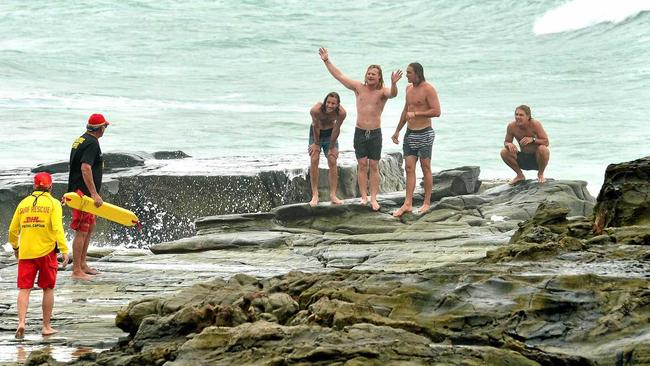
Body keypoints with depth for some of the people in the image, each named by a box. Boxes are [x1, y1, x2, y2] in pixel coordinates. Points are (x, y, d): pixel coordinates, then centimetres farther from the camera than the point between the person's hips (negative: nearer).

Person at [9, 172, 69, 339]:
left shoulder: (24, 203, 9)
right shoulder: (53, 203, -2)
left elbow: (13, 230, 11)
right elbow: (57, 228, -15)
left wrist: (15, 247, 28)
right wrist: (64, 250, -16)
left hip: (25, 252, 2)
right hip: (46, 251, -2)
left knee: (24, 289, 3)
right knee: (48, 289, 10)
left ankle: (21, 322, -16)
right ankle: (46, 326, 14)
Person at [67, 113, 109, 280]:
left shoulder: (81, 140, 16)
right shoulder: (92, 143, -16)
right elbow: (85, 168, -27)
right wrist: (94, 194, -27)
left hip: (81, 192, 11)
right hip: (83, 193, -11)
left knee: (90, 227, 20)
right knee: (82, 231, -8)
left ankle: (82, 264, 28)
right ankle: (77, 271, -6)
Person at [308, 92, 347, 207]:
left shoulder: (341, 113, -30)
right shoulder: (316, 110, -36)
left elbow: (336, 130, -17)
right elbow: (316, 127, -21)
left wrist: (332, 147, -8)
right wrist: (316, 143, -9)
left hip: (330, 133, 1)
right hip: (316, 133, -1)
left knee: (332, 162, -2)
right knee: (314, 160, -9)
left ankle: (333, 195, 3)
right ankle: (315, 195, -6)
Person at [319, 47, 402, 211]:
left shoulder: (382, 91, -7)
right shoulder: (359, 87, 2)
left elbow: (392, 94, -30)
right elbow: (338, 75, 3)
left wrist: (394, 84, -51)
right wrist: (327, 61, -1)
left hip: (375, 133, -2)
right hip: (360, 132, 2)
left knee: (374, 166, 1)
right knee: (362, 165, 1)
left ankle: (373, 198, 2)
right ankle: (364, 196, 6)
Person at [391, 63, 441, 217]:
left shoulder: (428, 89, -12)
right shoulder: (409, 88, 12)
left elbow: (436, 111, -19)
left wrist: (416, 113, -18)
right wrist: (397, 131, 24)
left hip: (424, 133, -7)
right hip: (410, 133, 7)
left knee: (425, 168, 2)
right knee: (409, 168, 2)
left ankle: (427, 203, 9)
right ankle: (407, 204, 0)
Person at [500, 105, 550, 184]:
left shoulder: (535, 124, -20)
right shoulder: (511, 126, -11)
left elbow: (546, 142, -21)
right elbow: (506, 142, 0)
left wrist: (532, 140, -38)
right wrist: (509, 144, -26)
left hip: (536, 158, -3)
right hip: (523, 159, 3)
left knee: (542, 149, -36)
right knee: (504, 152, -19)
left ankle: (540, 174, -7)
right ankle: (520, 175, 3)